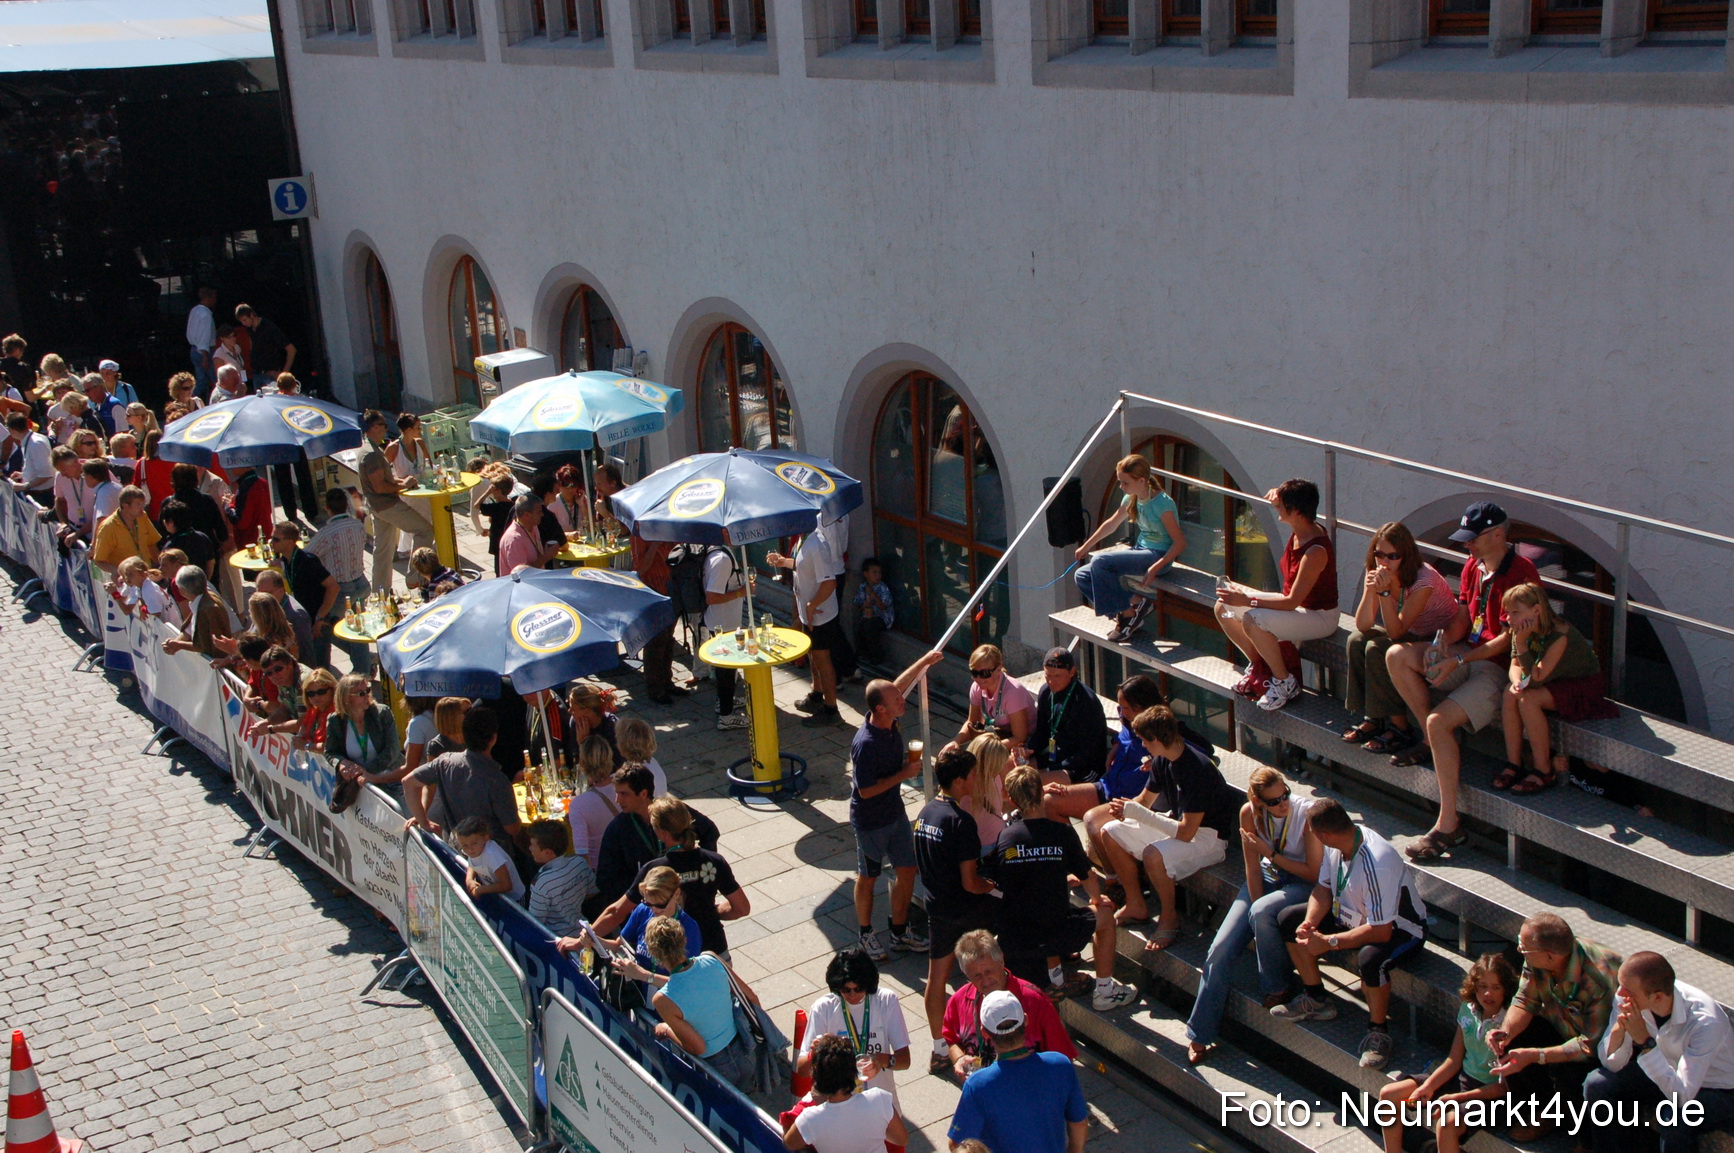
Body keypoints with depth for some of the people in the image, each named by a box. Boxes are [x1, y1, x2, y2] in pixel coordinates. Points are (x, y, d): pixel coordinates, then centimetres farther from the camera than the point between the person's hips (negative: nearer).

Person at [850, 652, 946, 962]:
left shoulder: (889, 720, -10)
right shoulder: (866, 744, -33)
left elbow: (899, 684, 11)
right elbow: (866, 790, -27)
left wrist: (925, 662, 9)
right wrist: (904, 774, -23)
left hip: (895, 813, 8)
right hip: (870, 822, -8)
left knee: (907, 871, 14)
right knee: (868, 878, 13)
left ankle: (900, 931, 32)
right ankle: (866, 935, 32)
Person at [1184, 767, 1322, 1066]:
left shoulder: (1307, 813, -23)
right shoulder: (1250, 813, -14)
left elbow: (1314, 873, -17)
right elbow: (1253, 867, -8)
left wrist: (1272, 854, -22)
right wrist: (1260, 927, -12)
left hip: (1302, 883, -4)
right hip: (1266, 876, 4)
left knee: (1262, 912, -36)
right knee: (1221, 949, -12)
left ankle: (1277, 986, -9)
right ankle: (1199, 1035, 0)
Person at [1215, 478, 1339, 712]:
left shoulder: (1316, 550, -30)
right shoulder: (1300, 529, -6)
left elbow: (1292, 602, -30)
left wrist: (1247, 600, -29)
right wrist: (1278, 496, 0)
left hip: (1318, 616, -9)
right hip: (1292, 602, 9)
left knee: (1252, 620, -34)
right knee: (1223, 608, -1)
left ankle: (1285, 682, -14)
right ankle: (1258, 664, 15)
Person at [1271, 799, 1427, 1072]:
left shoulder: (1376, 862, -36)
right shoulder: (1337, 844, -12)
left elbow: (1380, 932, -34)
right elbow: (1324, 888, 3)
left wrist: (1327, 942, -30)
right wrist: (1310, 922, -15)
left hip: (1398, 929, -8)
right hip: (1354, 914, 9)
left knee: (1370, 960, -40)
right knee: (1288, 920, 1)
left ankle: (1378, 1030, -12)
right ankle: (1316, 1000, 14)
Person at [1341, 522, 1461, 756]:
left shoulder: (1424, 579, -27)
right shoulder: (1378, 574, -7)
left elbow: (1396, 632, -30)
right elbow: (1363, 626, -14)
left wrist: (1385, 592, -39)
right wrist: (1369, 590, -29)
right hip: (1412, 634, 7)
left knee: (1376, 650, -25)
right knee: (1357, 640, -14)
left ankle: (1400, 728, -16)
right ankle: (1374, 718, -5)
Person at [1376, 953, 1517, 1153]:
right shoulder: (1468, 1010, -2)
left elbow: (1504, 1086, -18)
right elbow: (1454, 1060, 6)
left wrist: (1456, 1098, -22)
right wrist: (1427, 1087, -7)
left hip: (1488, 1092, -8)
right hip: (1462, 1077, 8)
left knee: (1447, 1122, -36)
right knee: (1388, 1095, 2)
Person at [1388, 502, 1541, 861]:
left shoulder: (1520, 573, -18)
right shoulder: (1474, 567, 9)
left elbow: (1510, 640, -20)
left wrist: (1458, 661, -23)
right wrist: (1440, 645, -5)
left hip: (1499, 667, -9)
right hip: (1469, 654, 9)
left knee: (1439, 721, -27)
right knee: (1398, 656, -7)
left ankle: (1448, 825, -24)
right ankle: (1435, 744, 2)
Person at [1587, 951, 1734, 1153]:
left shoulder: (1705, 1020, -34)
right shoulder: (1631, 998, -20)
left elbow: (1682, 1096, -37)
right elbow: (1611, 1064, -14)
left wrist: (1644, 1040, -42)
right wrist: (1619, 1028, -34)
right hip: (1663, 1073, 5)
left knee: (1675, 1120, -34)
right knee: (1596, 1084, -15)